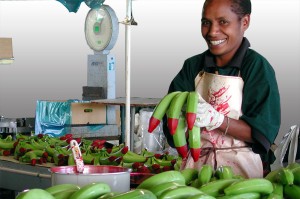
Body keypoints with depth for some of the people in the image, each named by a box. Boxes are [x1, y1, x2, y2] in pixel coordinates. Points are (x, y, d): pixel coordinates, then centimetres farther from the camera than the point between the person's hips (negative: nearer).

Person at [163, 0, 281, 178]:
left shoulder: (257, 67, -6)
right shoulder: (193, 66, 5)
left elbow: (262, 132, -12)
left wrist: (216, 119, -24)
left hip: (240, 166, -3)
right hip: (195, 163, 3)